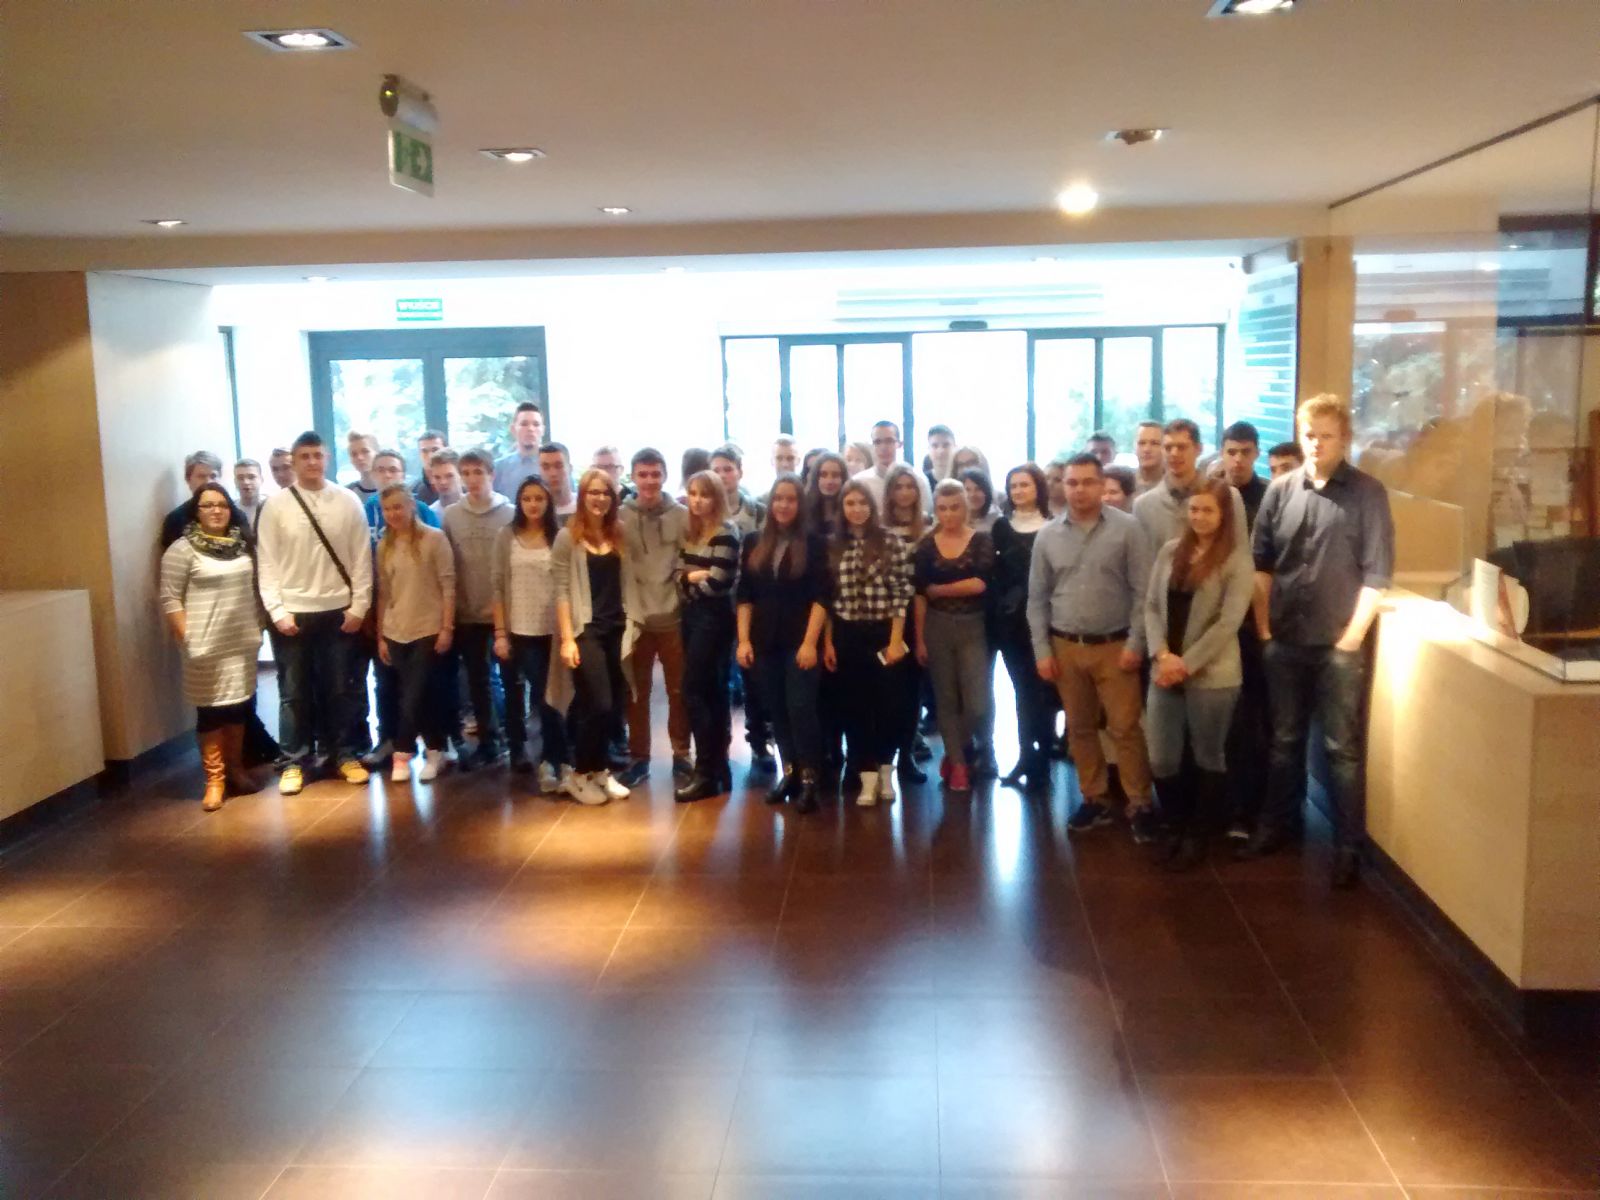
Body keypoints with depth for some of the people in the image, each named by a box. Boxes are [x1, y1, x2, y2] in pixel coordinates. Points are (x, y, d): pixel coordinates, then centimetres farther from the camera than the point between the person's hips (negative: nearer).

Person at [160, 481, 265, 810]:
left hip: (242, 642, 5)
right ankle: (214, 780, 6)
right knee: (211, 711, -1)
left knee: (239, 707, 12)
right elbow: (170, 599, -9)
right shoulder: (182, 550, -7)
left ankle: (236, 769, 24)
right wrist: (186, 638, -14)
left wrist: (258, 627, 12)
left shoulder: (242, 545, 9)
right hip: (207, 647, -5)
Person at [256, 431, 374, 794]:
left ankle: (343, 754, 22)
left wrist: (359, 606, -4)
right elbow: (267, 563, -2)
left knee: (339, 689, 10)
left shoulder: (348, 501, 0)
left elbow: (362, 558, 0)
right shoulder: (276, 506, -1)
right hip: (294, 612, 0)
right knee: (297, 692, 8)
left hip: (339, 610, 1)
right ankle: (296, 761, 18)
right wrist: (277, 611, -8)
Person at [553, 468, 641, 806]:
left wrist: (631, 629, 5)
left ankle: (600, 770, 20)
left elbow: (627, 585, 11)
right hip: (586, 630, -5)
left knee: (613, 706, 5)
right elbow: (562, 590, -8)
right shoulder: (568, 536, -4)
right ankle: (581, 773, 8)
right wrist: (567, 638, -14)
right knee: (598, 705, -9)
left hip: (617, 630, 5)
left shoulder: (619, 535, 9)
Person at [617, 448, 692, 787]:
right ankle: (638, 757, 21)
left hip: (674, 617, 0)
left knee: (679, 691, 9)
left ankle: (681, 755, 22)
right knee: (637, 692, 10)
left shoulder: (682, 515, -1)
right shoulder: (620, 517, -1)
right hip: (634, 619, 0)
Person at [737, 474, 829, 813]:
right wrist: (743, 640, 0)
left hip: (800, 642, -4)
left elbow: (820, 597, -6)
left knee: (800, 708, -9)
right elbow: (744, 596, 8)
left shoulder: (813, 544, -2)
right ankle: (789, 773, 18)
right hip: (764, 642, 4)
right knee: (777, 711, 8)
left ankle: (809, 780, -4)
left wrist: (810, 642, -14)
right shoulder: (754, 544, 8)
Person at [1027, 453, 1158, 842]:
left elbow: (1142, 591, -5)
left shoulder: (1126, 528, -5)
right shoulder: (1047, 536, 4)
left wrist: (1135, 643, -10)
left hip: (1114, 646, -3)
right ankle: (1095, 799, 24)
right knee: (1079, 729, 11)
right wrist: (1042, 650, 2)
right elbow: (1037, 598, 7)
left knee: (1125, 729, -2)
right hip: (1065, 647, 3)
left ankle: (1140, 805, 9)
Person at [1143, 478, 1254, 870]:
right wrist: (1162, 654, -9)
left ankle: (1198, 837, 26)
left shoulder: (1237, 563, -7)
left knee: (1209, 758, 10)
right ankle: (1177, 827, 30)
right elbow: (1151, 606, 6)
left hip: (1211, 676, -4)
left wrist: (1185, 664, -14)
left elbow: (1227, 624, -13)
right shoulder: (1169, 551, 7)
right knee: (1161, 761, 7)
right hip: (1165, 673, 4)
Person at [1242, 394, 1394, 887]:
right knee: (1285, 740, 16)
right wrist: (1263, 626, 3)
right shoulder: (1280, 490, 4)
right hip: (1284, 640, 3)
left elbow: (1377, 572, -8)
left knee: (1342, 748, 4)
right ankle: (1276, 823, 30)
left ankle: (1348, 844, 14)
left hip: (1338, 643, -3)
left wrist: (1352, 636, -11)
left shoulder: (1367, 493, -6)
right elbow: (1261, 562, 7)